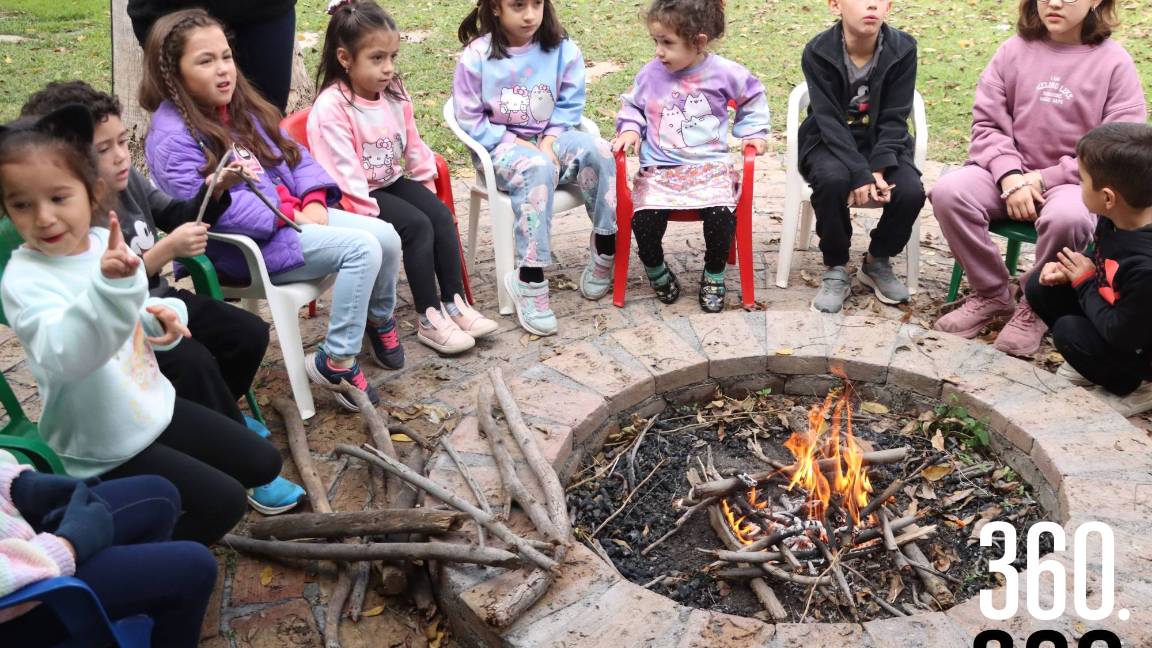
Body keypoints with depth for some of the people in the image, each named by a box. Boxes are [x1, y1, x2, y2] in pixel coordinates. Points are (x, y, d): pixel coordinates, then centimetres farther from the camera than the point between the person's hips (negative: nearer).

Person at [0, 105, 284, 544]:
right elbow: (65, 357, -41)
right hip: (104, 450, -7)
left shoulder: (105, 243, -3)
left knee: (263, 464, 13)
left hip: (154, 406, 7)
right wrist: (109, 286, -56)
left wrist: (163, 317, -9)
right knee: (224, 503, -11)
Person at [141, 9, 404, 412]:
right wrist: (289, 215, -21)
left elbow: (292, 155, 14)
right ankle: (336, 362, -15)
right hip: (245, 246, -8)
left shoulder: (241, 108, 11)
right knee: (361, 248, -24)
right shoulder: (172, 137, -15)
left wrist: (313, 200, -6)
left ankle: (379, 320, 22)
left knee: (387, 236, -5)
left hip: (296, 215, 8)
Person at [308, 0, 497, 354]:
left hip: (392, 181, 8)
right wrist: (368, 215, -26)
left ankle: (454, 303, -7)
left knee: (442, 215, -12)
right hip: (358, 196, -7)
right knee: (418, 227, -23)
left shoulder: (394, 94, 3)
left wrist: (427, 185, 11)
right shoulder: (331, 107, -22)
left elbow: (414, 146, 13)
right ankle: (429, 319, -16)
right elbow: (342, 171, -25)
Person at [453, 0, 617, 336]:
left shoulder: (562, 49, -2)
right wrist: (517, 144, -14)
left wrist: (548, 144, -14)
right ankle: (529, 281, -34)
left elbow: (569, 106, 2)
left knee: (597, 151, -26)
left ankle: (605, 249, -11)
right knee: (536, 169, -37)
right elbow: (470, 120, -6)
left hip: (550, 141, 3)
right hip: (502, 147, -3)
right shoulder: (477, 55, -8)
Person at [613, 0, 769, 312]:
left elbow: (753, 97, 18)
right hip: (658, 168, 1)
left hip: (710, 166, -1)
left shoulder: (724, 73, -1)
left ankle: (714, 274, 4)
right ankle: (655, 269, 11)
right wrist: (630, 129, 0)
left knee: (721, 214, -26)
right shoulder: (651, 73, 0)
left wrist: (753, 132, 11)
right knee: (645, 218, -24)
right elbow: (632, 105, 17)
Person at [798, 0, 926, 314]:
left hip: (882, 144, 2)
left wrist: (879, 168, -26)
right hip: (830, 143, -2)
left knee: (910, 191, -25)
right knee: (831, 180, -35)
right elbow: (830, 121, -21)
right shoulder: (817, 52, -17)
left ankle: (877, 262, 5)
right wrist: (860, 174, -32)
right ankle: (836, 270, -12)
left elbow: (894, 119, -11)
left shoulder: (902, 49, -11)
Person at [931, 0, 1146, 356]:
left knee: (1067, 217, -36)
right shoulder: (1014, 50, 2)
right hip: (1012, 174, 3)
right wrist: (1010, 175, -16)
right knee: (948, 192, -24)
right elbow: (987, 122, 1)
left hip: (1076, 181, -3)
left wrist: (1047, 178, -16)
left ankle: (1035, 306, -6)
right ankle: (991, 294, -3)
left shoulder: (1114, 62, -4)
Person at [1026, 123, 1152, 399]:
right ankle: (1096, 360, 9)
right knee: (1039, 287, -1)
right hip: (1118, 314, 8)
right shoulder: (1116, 218, -13)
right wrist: (1071, 271, -10)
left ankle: (1123, 376, 3)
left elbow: (1122, 335, -27)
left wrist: (1084, 282, -18)